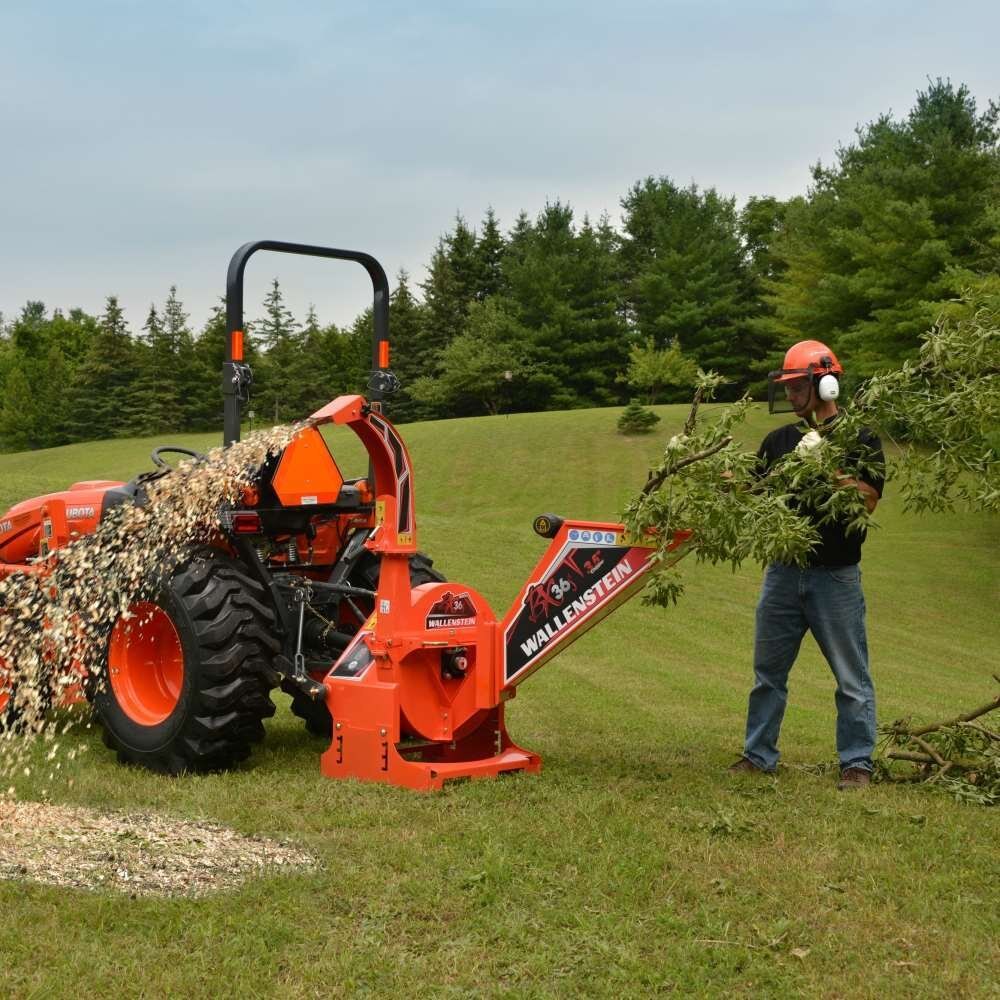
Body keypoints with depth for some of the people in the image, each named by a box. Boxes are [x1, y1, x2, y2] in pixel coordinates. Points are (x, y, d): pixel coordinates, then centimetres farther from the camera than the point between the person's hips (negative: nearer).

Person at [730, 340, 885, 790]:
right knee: (768, 671, 11)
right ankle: (759, 754, 22)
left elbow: (868, 500, -14)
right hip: (783, 571, 5)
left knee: (851, 676, 0)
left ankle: (857, 764, 8)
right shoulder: (779, 441, 11)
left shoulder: (858, 439, -3)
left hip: (835, 575, -5)